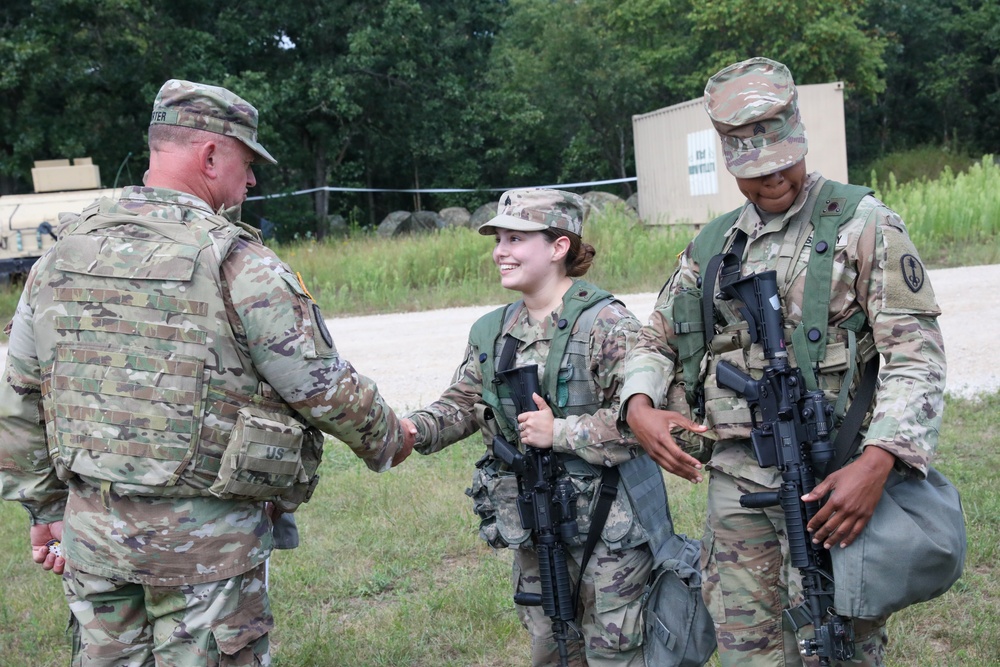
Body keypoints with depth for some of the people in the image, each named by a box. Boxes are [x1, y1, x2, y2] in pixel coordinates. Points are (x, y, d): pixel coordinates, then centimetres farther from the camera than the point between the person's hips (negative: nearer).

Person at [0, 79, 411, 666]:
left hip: (90, 527, 6)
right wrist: (388, 440, 10)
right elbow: (325, 387, -9)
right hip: (205, 541, -6)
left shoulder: (62, 254, 5)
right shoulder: (235, 263, -14)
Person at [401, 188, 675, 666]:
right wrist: (415, 429, -10)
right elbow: (463, 403, 10)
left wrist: (559, 432, -21)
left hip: (607, 524, -6)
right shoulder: (492, 332, 7)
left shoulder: (607, 324, -15)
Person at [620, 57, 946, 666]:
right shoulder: (713, 246, 13)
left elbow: (917, 354, -9)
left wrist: (876, 463, -23)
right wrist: (640, 408, -4)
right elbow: (657, 341, 19)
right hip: (734, 481, 5)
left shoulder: (862, 224, -3)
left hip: (829, 481, -4)